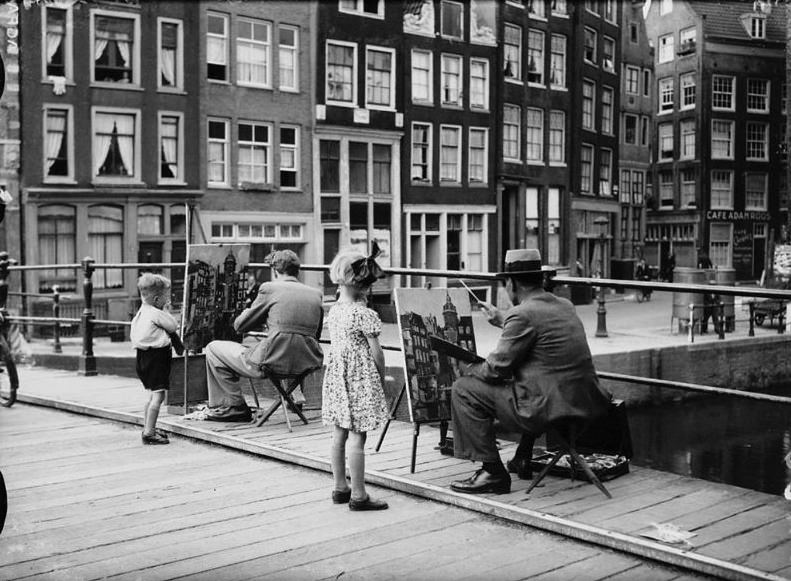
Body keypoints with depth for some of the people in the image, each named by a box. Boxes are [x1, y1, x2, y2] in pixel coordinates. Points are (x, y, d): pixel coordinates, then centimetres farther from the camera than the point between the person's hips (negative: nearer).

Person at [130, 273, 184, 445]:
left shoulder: (142, 312, 14)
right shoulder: (157, 314, -15)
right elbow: (173, 326, -7)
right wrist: (165, 311, 3)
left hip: (145, 356, 10)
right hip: (156, 357, -10)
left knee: (154, 395, 20)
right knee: (158, 395, -10)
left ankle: (148, 428, 27)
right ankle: (149, 433, -11)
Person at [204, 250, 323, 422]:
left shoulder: (269, 288, -4)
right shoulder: (316, 293, 9)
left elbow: (239, 326, 4)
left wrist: (263, 322, 27)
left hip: (272, 363, -6)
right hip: (307, 365, 6)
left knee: (213, 349, 14)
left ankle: (235, 407, 14)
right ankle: (296, 396, 37)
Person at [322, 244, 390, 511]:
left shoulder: (333, 311, 6)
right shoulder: (365, 315, -15)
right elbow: (376, 353, -13)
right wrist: (382, 377, 2)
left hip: (336, 377, 8)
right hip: (361, 379, -8)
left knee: (339, 435, 14)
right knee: (357, 438, -3)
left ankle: (340, 488, 25)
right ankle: (358, 495, 3)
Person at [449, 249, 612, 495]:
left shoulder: (522, 314, -14)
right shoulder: (565, 306, 12)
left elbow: (496, 369, -11)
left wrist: (468, 369, 9)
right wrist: (502, 321, 41)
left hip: (551, 408, -9)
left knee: (464, 390, -3)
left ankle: (493, 473, 0)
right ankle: (522, 460, 39)